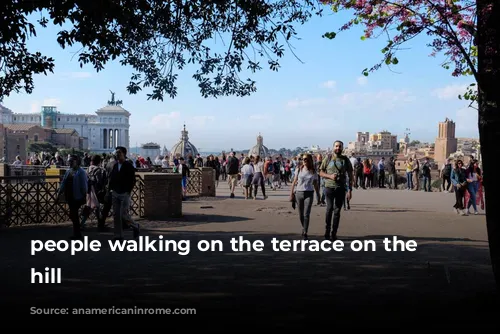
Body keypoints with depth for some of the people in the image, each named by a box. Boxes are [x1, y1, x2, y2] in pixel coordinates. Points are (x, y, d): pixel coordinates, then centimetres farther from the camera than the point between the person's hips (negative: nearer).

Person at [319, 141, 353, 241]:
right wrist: (330, 176, -10)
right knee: (330, 208, -11)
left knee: (337, 211, 3)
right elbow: (321, 172, 8)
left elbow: (351, 175, 8)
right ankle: (327, 230, 2)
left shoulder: (345, 160, 7)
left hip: (341, 188, 1)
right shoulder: (328, 159, 6)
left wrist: (350, 189, 1)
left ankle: (333, 234, 9)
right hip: (329, 187, -1)